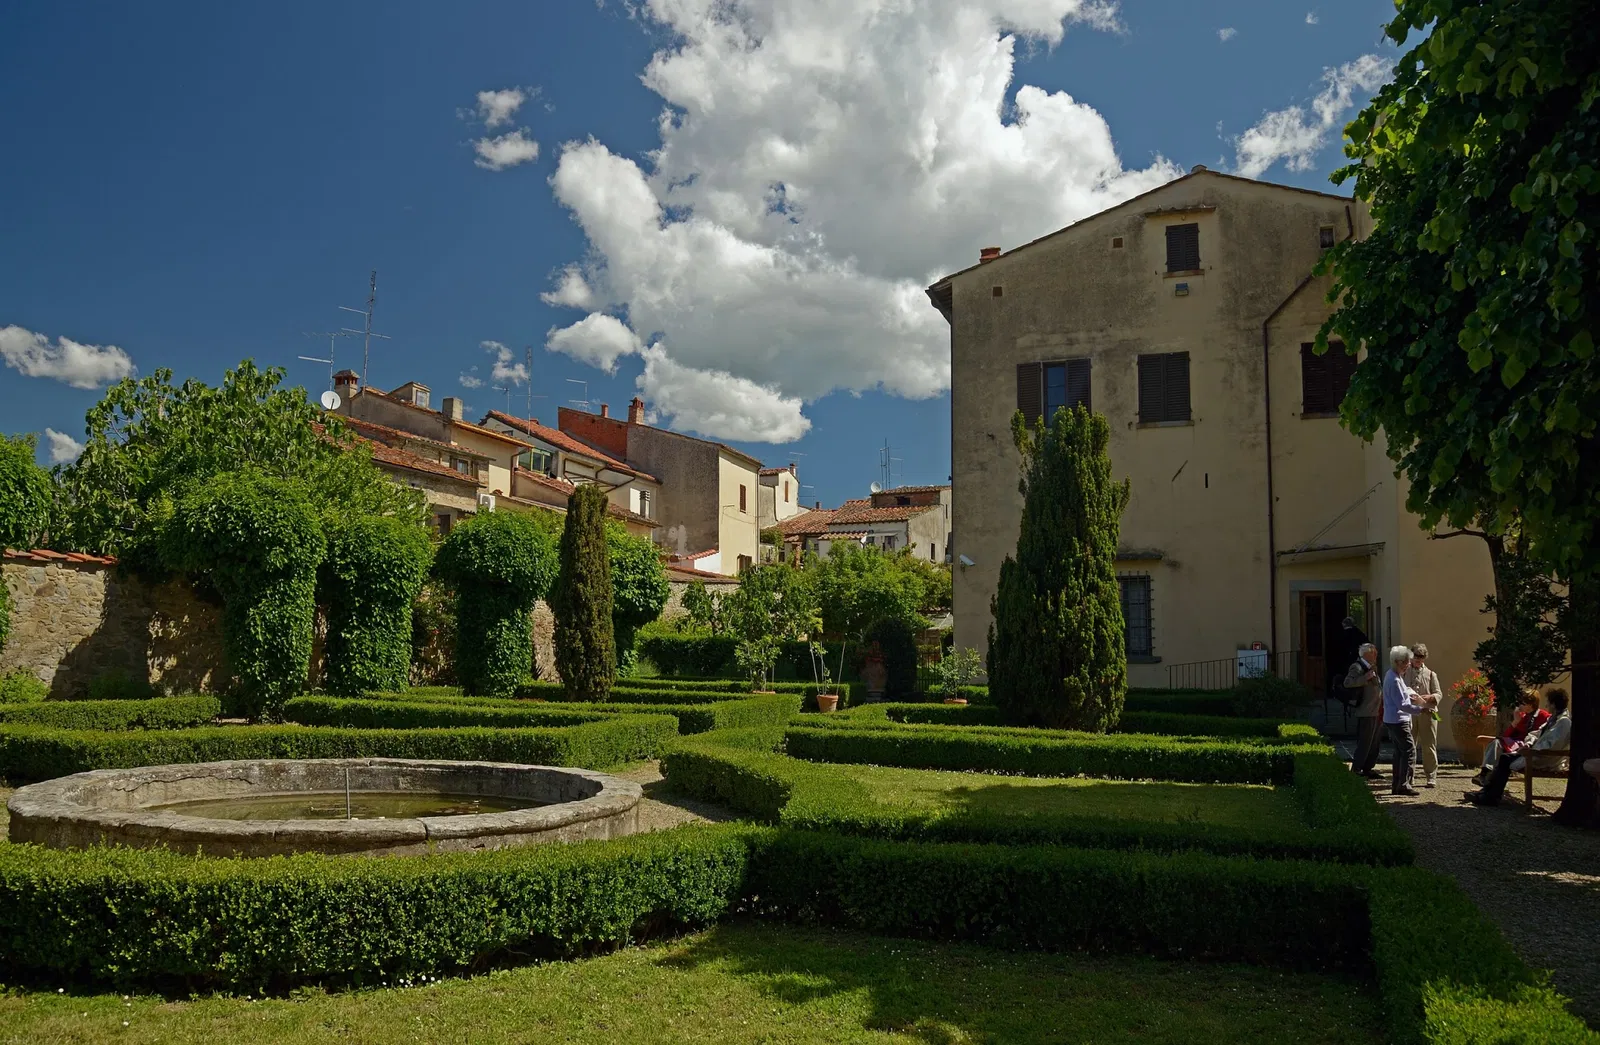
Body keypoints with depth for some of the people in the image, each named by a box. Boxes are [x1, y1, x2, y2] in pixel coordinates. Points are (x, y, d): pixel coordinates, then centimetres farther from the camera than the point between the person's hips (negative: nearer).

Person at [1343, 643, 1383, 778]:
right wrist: (1366, 677, -26)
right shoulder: (1357, 667, -11)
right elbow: (1347, 682, -25)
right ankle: (1355, 771, -1)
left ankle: (1367, 769, 23)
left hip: (1377, 712, 9)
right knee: (1364, 744, -7)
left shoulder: (1373, 667, 18)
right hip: (1366, 713, -9)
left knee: (1375, 744, 14)